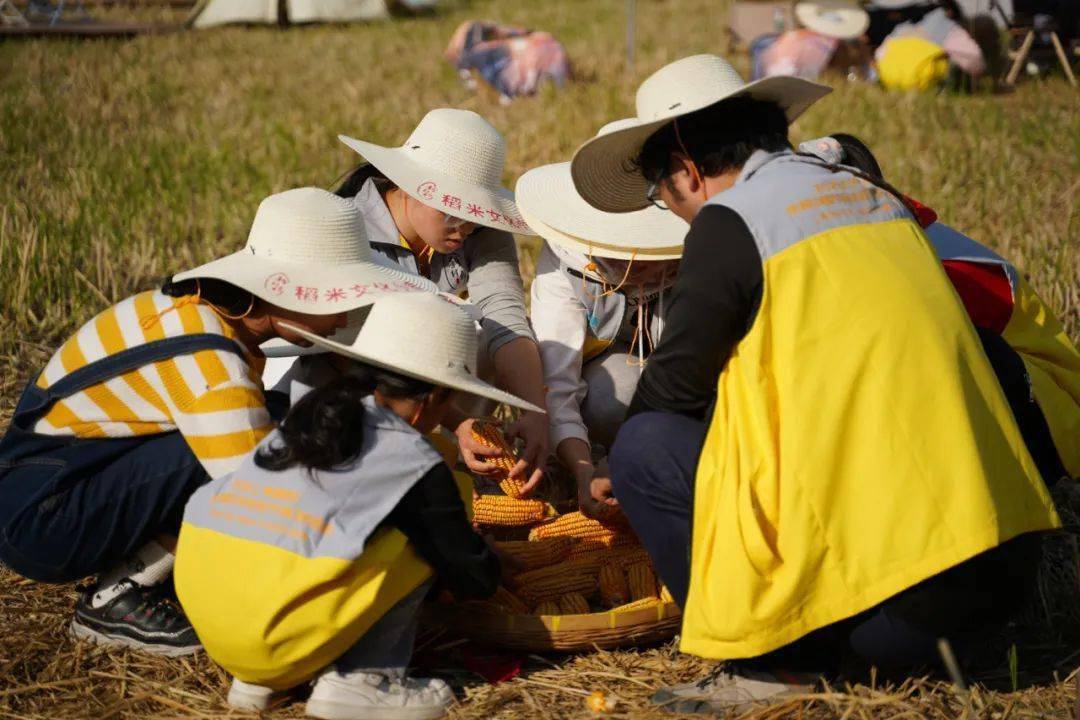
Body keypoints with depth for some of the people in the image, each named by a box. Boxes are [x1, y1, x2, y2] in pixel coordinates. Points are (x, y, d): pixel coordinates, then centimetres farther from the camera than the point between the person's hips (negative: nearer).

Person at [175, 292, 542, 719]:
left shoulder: (308, 417, 19)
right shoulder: (417, 464, 2)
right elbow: (475, 580, 11)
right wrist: (487, 564, 36)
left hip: (201, 613, 7)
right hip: (275, 633, -7)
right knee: (422, 538, 5)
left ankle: (261, 679, 17)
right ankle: (359, 680, 3)